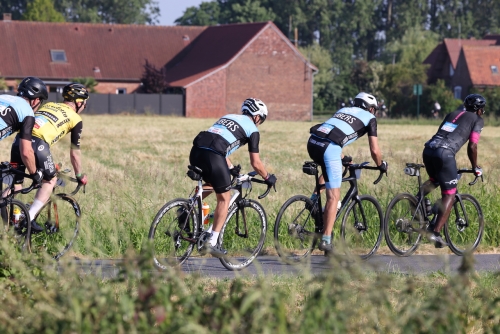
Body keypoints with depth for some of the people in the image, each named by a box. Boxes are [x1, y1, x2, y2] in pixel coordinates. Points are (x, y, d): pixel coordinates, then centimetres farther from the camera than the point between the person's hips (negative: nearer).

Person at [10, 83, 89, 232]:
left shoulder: (48, 105, 31)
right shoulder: (75, 119, 15)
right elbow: (74, 154, 19)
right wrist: (80, 176, 34)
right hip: (38, 143, -5)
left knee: (16, 183, 19)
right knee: (50, 180, 17)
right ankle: (29, 219, 4)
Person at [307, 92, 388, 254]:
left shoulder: (343, 110, 32)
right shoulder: (370, 118, 17)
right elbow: (374, 151, 13)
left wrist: (343, 158, 51)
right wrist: (381, 165, 32)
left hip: (312, 142, 6)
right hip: (329, 148, -6)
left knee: (328, 167, 39)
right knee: (334, 196, -3)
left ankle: (314, 198, 23)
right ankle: (326, 240, -10)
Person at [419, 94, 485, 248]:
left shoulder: (452, 114, 29)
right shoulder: (477, 120, 13)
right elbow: (472, 146, 4)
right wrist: (475, 168, 17)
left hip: (428, 149, 6)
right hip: (445, 153, -6)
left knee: (435, 180, 34)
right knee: (449, 194, 2)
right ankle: (435, 232, -9)